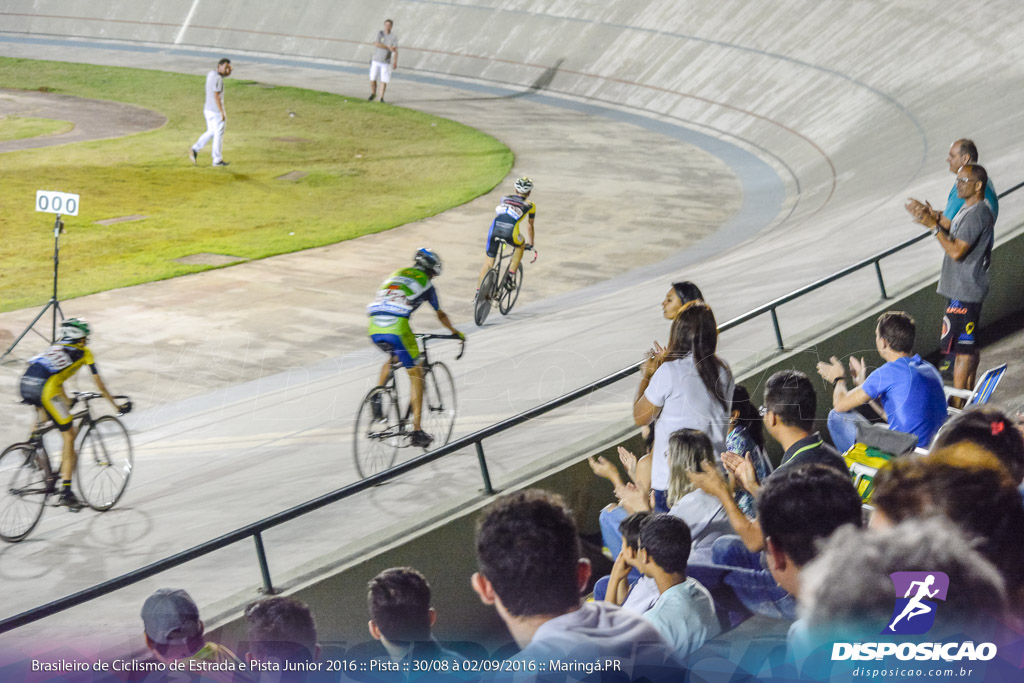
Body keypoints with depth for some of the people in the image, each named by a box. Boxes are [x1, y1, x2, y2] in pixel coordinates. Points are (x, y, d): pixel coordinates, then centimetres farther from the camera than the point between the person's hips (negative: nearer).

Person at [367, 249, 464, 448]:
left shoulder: (395, 276, 30)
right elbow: (440, 315, 26)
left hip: (374, 329, 5)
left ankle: (377, 397, 16)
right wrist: (455, 332, 44)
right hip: (397, 329, -5)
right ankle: (417, 431, 3)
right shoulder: (426, 284, 16)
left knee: (393, 357, 37)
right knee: (416, 376, 8)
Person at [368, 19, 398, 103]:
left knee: (384, 80, -5)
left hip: (386, 62, 0)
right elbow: (376, 44, -16)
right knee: (372, 79, 0)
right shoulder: (379, 33, -1)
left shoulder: (394, 37, -2)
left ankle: (381, 97, 5)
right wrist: (388, 47, -20)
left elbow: (395, 51, -11)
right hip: (376, 61, 0)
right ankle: (373, 94, 24)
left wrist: (395, 62, -24)